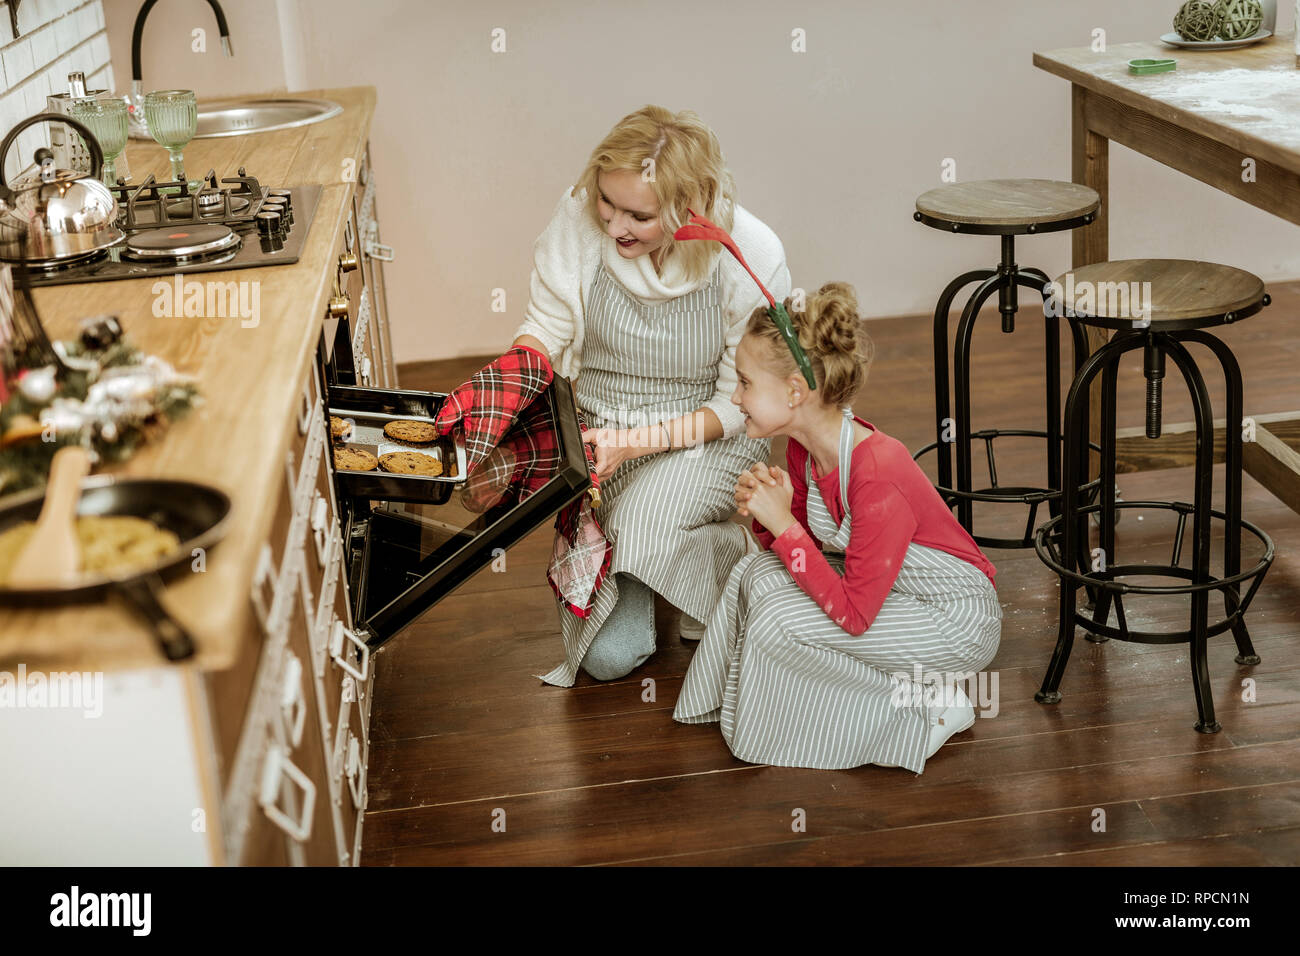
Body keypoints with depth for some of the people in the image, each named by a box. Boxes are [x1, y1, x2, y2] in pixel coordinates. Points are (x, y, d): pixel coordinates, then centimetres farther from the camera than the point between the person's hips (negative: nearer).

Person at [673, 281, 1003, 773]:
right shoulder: (804, 447, -6)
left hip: (958, 622, -8)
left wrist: (784, 525, -28)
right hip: (880, 586, 8)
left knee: (780, 622, -22)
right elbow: (803, 546, 7)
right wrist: (763, 514, -14)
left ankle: (926, 712, -6)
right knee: (758, 571, -8)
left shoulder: (879, 477, -32)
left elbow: (853, 614, -29)